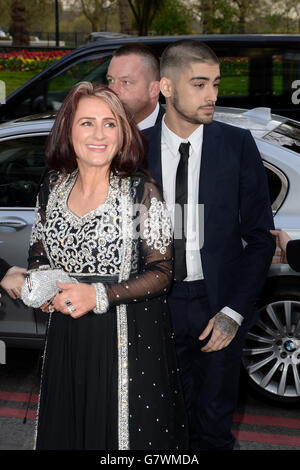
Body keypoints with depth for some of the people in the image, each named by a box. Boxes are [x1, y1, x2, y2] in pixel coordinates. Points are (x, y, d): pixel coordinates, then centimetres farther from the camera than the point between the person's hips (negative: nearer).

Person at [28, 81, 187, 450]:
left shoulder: (140, 190, -10)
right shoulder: (53, 187, 3)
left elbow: (161, 273, -11)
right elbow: (38, 255, 15)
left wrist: (99, 296, -20)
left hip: (129, 340, -4)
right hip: (67, 338, 4)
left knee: (126, 432, 7)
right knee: (65, 432, 18)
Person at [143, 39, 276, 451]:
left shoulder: (238, 145, -3)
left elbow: (260, 236, -1)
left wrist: (233, 312, -8)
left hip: (218, 309, 0)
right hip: (157, 305, 1)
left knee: (213, 427, 11)